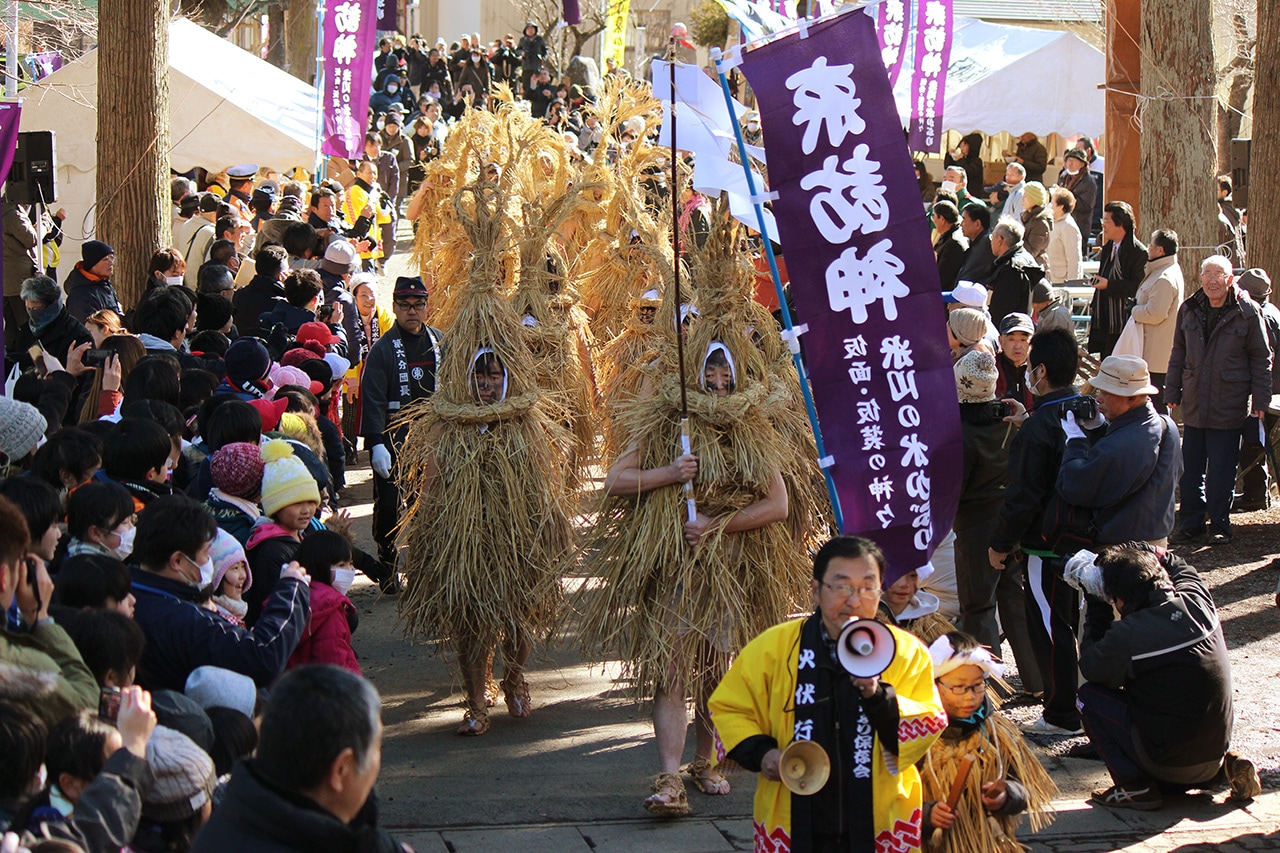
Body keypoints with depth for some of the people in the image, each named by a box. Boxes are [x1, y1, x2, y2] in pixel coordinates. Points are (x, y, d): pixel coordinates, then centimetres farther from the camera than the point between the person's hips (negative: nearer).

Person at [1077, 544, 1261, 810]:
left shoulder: (1128, 635, -23)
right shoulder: (1198, 601, -6)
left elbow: (1090, 666, -1)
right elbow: (1182, 570, 20)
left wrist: (1096, 606, 6)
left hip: (1170, 764, -7)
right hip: (1216, 752, 7)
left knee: (1091, 695, 4)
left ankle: (1135, 786, 1)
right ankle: (1227, 766, 15)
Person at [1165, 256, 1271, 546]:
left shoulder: (1247, 312, -6)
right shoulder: (1189, 310, 6)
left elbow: (1261, 359, -1)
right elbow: (1178, 354, 15)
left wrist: (1260, 399, -4)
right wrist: (1172, 391, 12)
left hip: (1229, 408, -4)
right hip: (1194, 405, 4)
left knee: (1221, 472, 2)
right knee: (1190, 469, 7)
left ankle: (1220, 525, 14)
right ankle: (1191, 525, 17)